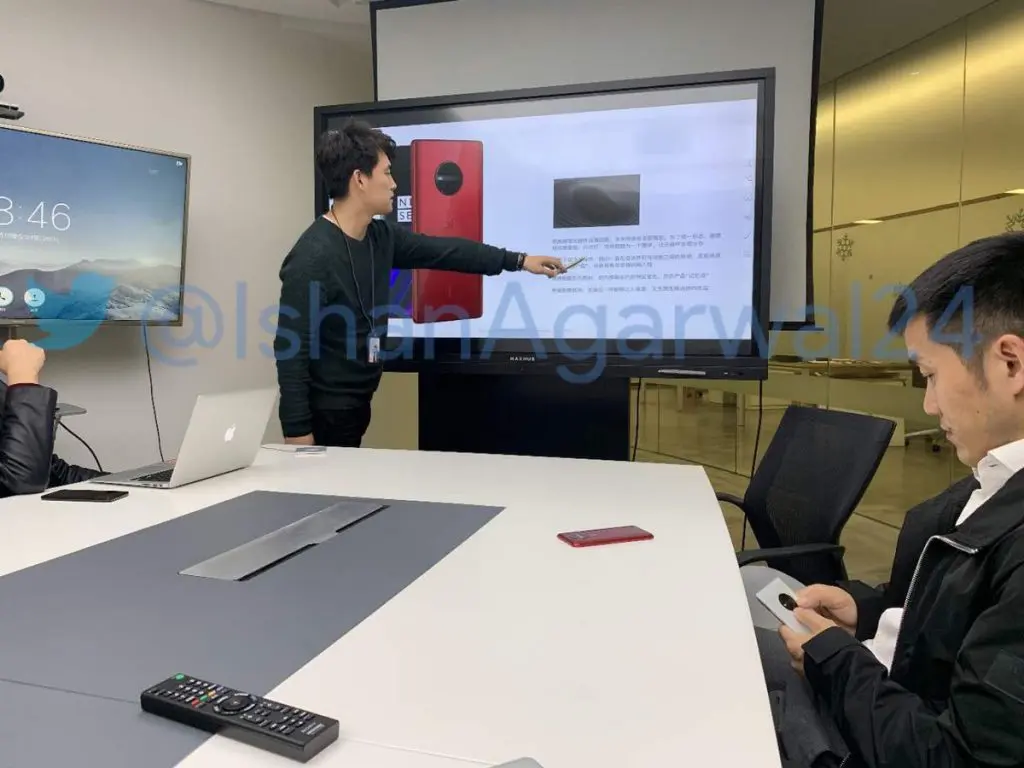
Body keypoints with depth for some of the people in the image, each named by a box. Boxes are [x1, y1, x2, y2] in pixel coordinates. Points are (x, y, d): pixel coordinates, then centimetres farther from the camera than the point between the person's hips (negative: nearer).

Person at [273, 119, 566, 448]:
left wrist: (518, 260, 16)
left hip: (358, 404, 8)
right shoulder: (312, 258, -22)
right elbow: (290, 349, -22)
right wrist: (297, 432, -21)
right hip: (323, 413, -8)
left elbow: (442, 250, 12)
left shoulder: (380, 237, 2)